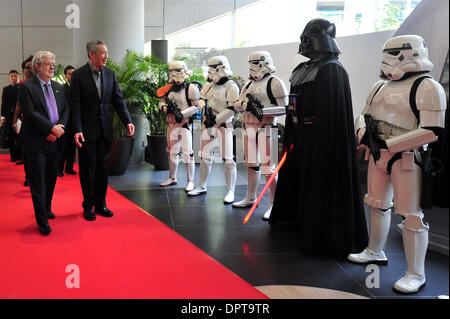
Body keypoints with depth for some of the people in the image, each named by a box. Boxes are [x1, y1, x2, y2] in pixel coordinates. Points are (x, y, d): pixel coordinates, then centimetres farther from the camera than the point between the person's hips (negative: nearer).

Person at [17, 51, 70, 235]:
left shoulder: (58, 87, 14)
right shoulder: (27, 87, -4)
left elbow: (67, 110, 9)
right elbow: (30, 113, -14)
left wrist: (60, 128, -8)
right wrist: (52, 128, -17)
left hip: (55, 141, 6)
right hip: (36, 143, -6)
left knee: (51, 178, 15)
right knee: (38, 182, -1)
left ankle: (46, 209, 34)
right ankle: (42, 222, 3)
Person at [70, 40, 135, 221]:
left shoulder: (110, 74, 7)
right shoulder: (78, 75, -7)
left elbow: (118, 100, 6)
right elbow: (75, 106, -10)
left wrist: (128, 121, -7)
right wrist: (77, 130, -18)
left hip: (105, 130, 4)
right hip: (87, 131, -4)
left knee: (102, 167, 12)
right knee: (88, 169, 5)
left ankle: (101, 204, 24)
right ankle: (88, 206, 18)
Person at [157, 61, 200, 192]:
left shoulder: (190, 88, -9)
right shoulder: (169, 89, 10)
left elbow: (197, 106, -11)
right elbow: (161, 102, 17)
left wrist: (182, 113, -20)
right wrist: (165, 107, -6)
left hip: (185, 124, -7)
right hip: (171, 124, 7)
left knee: (187, 153, -8)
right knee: (172, 151, 14)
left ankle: (190, 181, 0)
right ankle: (172, 178, 28)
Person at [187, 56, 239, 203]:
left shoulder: (231, 86, -10)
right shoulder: (210, 84, 11)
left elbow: (232, 109, -15)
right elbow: (201, 98, 20)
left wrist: (216, 119, -17)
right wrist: (204, 106, -3)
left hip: (224, 125, -7)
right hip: (208, 124, 7)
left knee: (228, 159, -6)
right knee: (205, 157, 14)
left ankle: (230, 192, 1)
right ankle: (202, 186, 27)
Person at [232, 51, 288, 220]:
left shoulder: (275, 82, -7)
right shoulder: (249, 83, 16)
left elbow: (283, 109, -10)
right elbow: (237, 104, 14)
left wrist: (263, 110, -22)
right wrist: (246, 104, -8)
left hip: (266, 129, -7)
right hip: (249, 128, 8)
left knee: (268, 168, -8)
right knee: (251, 164, 17)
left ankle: (274, 205, -1)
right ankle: (250, 198, 30)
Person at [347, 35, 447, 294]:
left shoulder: (428, 87, -13)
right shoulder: (381, 85, 13)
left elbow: (432, 131, -19)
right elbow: (365, 115, 20)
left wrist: (388, 144, -20)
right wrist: (364, 131, -5)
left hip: (406, 158, -8)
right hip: (378, 155, 8)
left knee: (411, 216, -4)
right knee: (378, 205, 18)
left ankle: (416, 275, 6)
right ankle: (375, 252, 37)